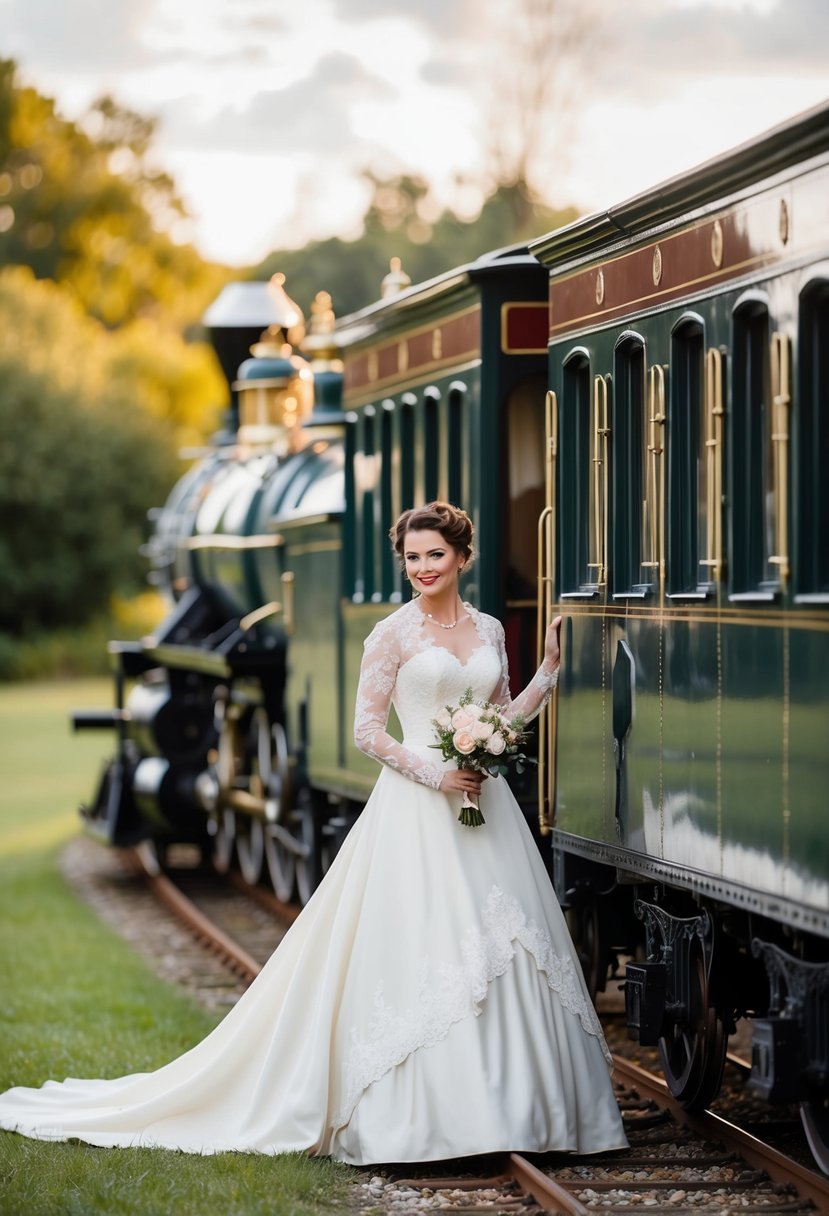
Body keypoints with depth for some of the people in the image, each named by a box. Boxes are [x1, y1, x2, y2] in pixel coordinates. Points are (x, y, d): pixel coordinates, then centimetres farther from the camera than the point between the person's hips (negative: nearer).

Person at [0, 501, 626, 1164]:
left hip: (485, 805, 5)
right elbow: (367, 729, -5)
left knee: (497, 951, 3)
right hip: (418, 810, -5)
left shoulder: (489, 630, 12)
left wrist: (551, 669, 9)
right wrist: (433, 772, -15)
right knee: (419, 953, -8)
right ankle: (414, 1117, -3)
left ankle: (509, 1106, 9)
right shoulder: (394, 634, -2)